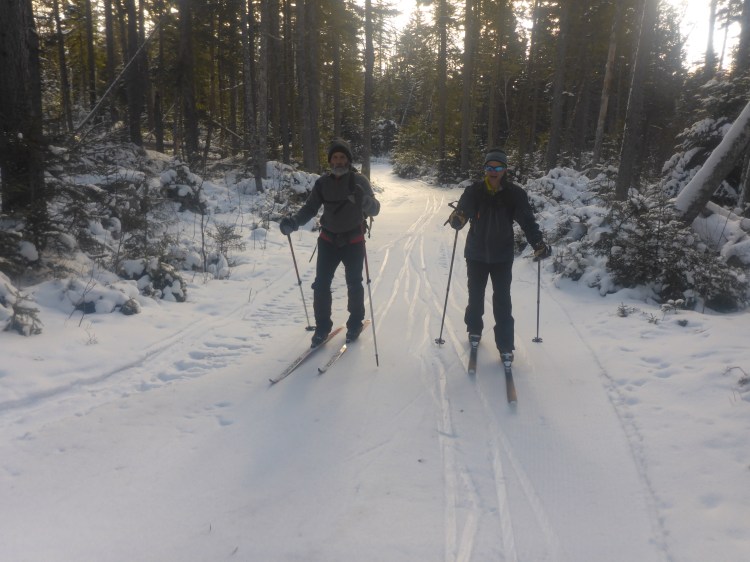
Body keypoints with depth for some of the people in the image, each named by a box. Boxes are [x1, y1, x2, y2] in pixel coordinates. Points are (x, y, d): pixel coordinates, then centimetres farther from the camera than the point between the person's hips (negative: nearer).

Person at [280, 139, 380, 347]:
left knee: (354, 284, 9)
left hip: (353, 241, -2)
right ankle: (322, 325, 16)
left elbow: (375, 210, -16)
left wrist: (365, 200, -40)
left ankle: (355, 322, 29)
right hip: (328, 240, 2)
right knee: (321, 284, 0)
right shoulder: (323, 183, -1)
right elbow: (310, 208, -2)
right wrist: (293, 222, -21)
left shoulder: (359, 181, -10)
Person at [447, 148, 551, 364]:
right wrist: (458, 218, -46)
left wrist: (538, 243, -26)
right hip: (476, 253, 1)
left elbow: (527, 220, -12)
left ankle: (505, 345, 11)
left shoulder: (514, 193, -9)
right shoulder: (474, 191, -9)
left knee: (502, 300, 1)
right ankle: (474, 329, 40)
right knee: (475, 295, 16)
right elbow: (462, 210, -21)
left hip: (502, 255, -1)